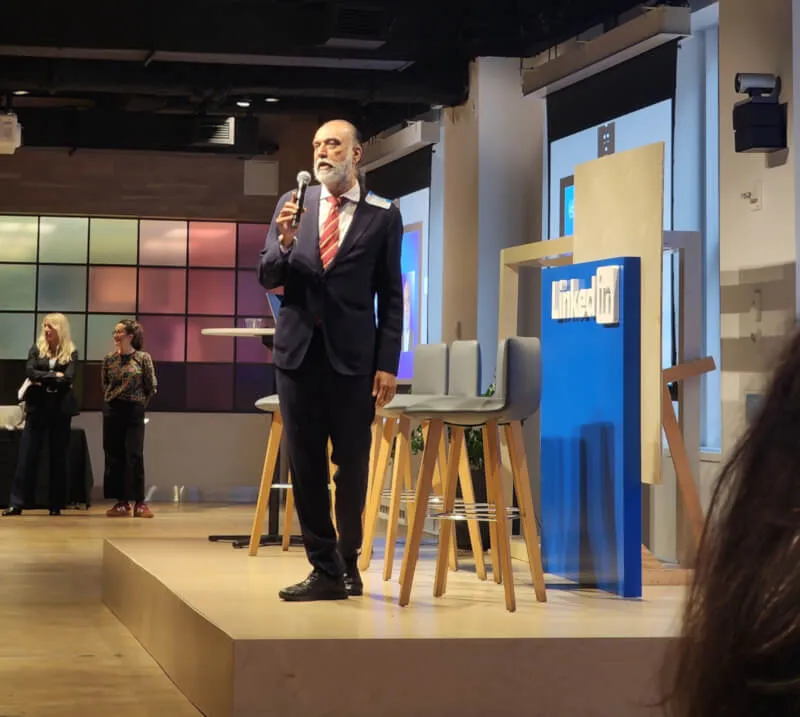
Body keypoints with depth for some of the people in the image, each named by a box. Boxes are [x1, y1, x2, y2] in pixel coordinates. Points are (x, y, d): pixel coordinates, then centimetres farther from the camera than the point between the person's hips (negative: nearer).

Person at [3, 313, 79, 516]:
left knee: (59, 456, 3)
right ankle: (16, 503, -5)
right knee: (27, 454, -4)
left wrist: (42, 380, -10)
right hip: (38, 407, 1)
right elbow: (30, 372, -7)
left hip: (61, 409, -1)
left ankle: (56, 504, 8)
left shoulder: (71, 352, 3)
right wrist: (54, 375, -12)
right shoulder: (37, 349, 7)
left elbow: (68, 378, -11)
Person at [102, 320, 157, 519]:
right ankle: (121, 502, 7)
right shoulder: (109, 359, 4)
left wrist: (140, 404, 6)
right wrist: (111, 400, 13)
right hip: (112, 412, 3)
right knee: (114, 456, 2)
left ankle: (139, 502, -3)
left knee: (134, 456, -7)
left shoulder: (143, 358, -4)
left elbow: (152, 387, 2)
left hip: (134, 412, -3)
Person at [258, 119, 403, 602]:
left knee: (353, 463, 5)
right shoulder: (293, 204, 7)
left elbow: (391, 297, 0)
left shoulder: (383, 216, 0)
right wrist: (284, 243, -14)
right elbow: (268, 280, 6)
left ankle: (348, 561, 23)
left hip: (353, 355, -2)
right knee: (306, 465, 3)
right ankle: (325, 569, 10)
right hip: (299, 349, 2)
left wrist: (388, 364, -6)